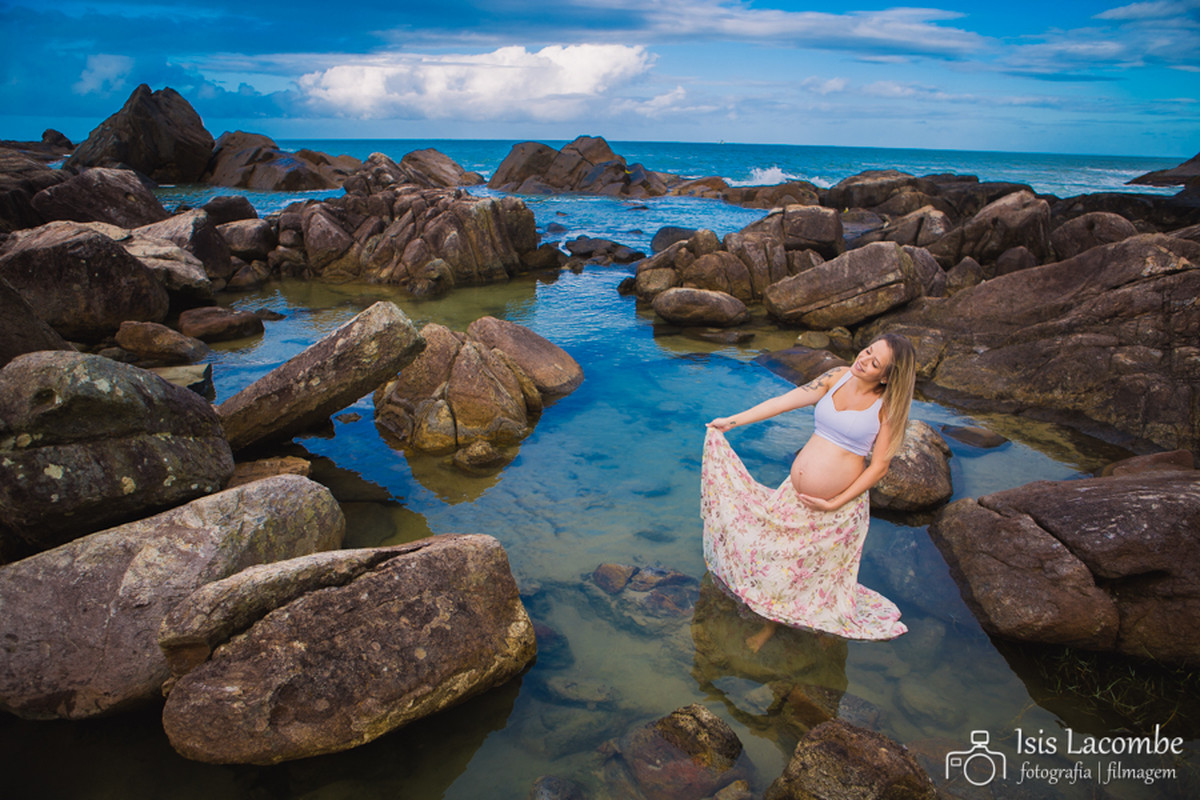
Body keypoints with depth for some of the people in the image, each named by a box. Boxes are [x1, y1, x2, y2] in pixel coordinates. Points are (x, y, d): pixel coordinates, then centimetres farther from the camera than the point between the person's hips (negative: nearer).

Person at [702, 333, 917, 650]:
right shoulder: (838, 377, -1)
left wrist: (833, 504, -14)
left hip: (839, 509, -4)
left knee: (818, 574, 13)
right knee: (774, 558, 13)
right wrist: (731, 421, 4)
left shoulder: (888, 406, -12)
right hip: (794, 495, 4)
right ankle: (771, 624, 37)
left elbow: (879, 467, -11)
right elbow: (785, 402, 2)